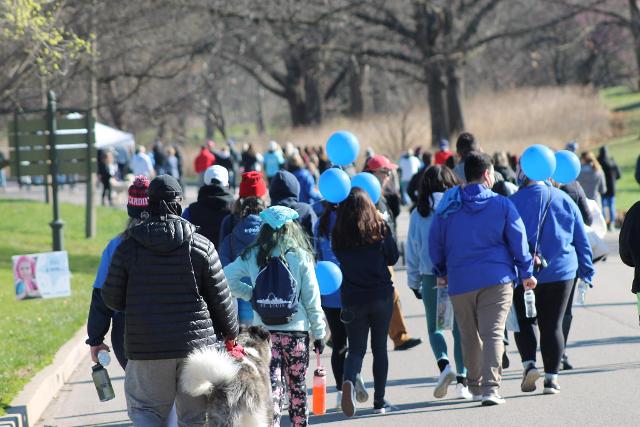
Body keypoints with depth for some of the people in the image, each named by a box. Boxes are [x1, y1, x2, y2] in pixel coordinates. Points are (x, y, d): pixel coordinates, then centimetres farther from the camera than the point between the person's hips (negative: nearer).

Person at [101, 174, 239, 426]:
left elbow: (111, 298, 2)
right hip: (196, 344, 1)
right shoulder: (201, 246, -1)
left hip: (146, 348, 0)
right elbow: (221, 298, 3)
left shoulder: (128, 247, -2)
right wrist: (230, 333, 19)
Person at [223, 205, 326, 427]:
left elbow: (226, 277, -5)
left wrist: (251, 294, 5)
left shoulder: (252, 255, 1)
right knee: (297, 387, 13)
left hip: (263, 330, 1)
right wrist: (318, 333, 5)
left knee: (271, 384, -2)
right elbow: (312, 299, -2)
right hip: (296, 330, -1)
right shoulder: (300, 256, -3)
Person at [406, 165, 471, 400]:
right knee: (461, 328, 8)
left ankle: (444, 364, -14)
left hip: (431, 276, 0)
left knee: (434, 325, 11)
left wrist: (414, 282, 16)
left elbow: (412, 249, 7)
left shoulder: (419, 213, 2)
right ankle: (462, 379, 4)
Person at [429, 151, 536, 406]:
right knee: (493, 333, -7)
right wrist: (526, 272, 13)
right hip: (496, 279, -2)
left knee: (469, 336, 16)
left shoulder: (448, 207, 3)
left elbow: (435, 242, 10)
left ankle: (475, 385, 28)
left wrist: (441, 272, 25)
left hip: (460, 281, 2)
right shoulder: (502, 205, -2)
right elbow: (518, 241, 1)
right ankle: (490, 387, -20)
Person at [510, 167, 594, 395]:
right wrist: (586, 271, 15)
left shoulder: (514, 202, -6)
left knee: (524, 320, 13)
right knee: (552, 324, 6)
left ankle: (529, 364, -7)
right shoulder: (564, 200, 1)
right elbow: (581, 239, 7)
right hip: (561, 272, 1)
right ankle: (551, 377, 3)